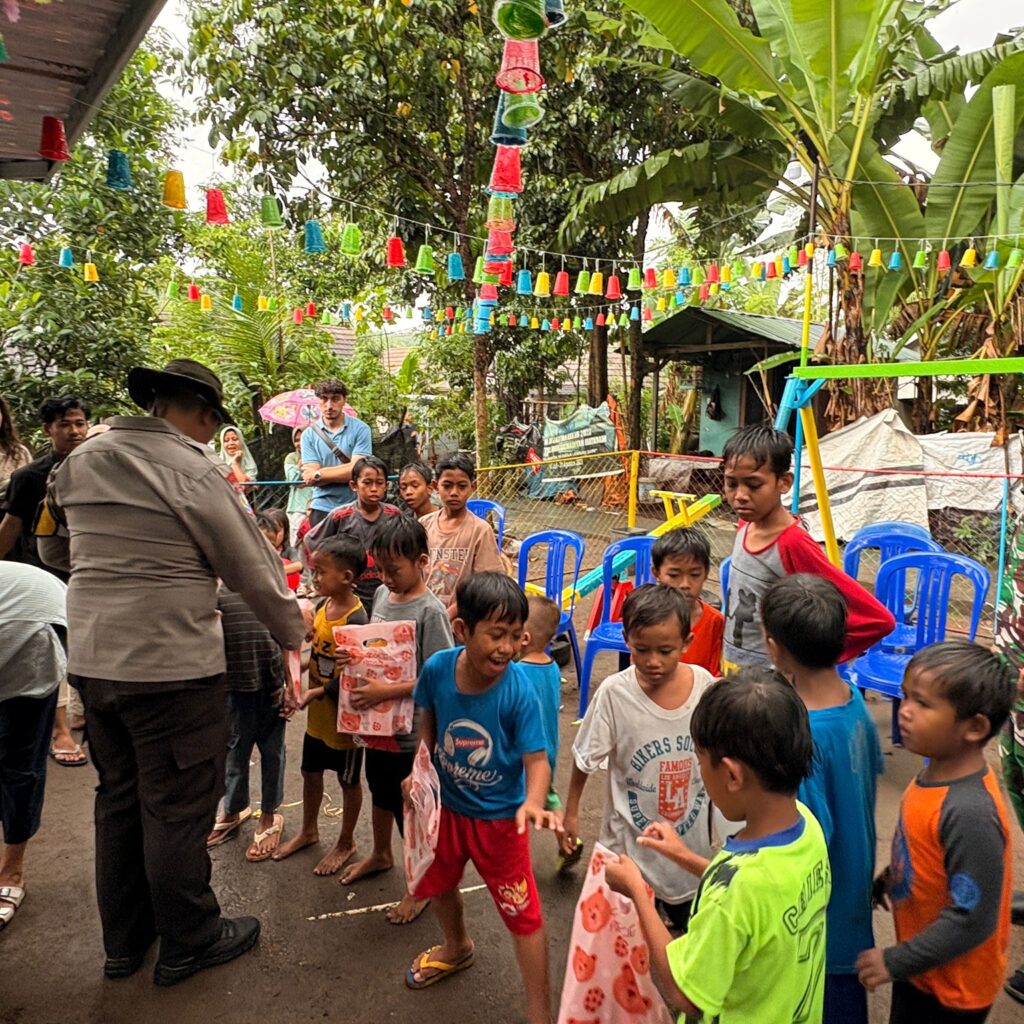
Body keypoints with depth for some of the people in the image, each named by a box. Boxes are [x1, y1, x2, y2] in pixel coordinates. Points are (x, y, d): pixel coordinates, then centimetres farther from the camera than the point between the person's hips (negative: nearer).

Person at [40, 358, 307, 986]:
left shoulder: (78, 464, 5)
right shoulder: (195, 473, -16)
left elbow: (54, 551, 19)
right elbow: (255, 572, -10)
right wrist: (294, 635, 4)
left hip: (92, 662, 7)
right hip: (171, 665, -7)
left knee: (119, 798, 21)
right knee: (177, 806, 9)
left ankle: (124, 941, 37)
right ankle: (189, 942, 27)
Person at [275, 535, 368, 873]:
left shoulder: (355, 621, -26)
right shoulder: (323, 607, -2)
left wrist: (314, 693, -27)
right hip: (318, 715, 8)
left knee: (348, 781, 13)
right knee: (311, 772, 23)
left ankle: (346, 843, 33)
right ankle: (309, 832, 45)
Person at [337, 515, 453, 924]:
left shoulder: (430, 612, -23)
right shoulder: (381, 595, -1)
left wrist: (384, 691, -29)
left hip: (410, 730, -7)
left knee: (410, 810, 9)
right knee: (380, 792, 27)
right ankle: (381, 855, 52)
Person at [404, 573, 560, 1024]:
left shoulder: (519, 689, -30)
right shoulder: (438, 669, -22)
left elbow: (537, 759, -28)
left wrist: (532, 803, -46)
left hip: (500, 815, -5)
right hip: (447, 804, 5)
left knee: (523, 913, 3)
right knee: (437, 884, 28)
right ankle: (457, 948, 61)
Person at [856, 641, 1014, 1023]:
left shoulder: (970, 813, -34)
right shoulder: (937, 772, -9)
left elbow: (973, 918, -29)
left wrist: (896, 962, -21)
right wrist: (890, 879, 12)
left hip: (949, 990, -7)